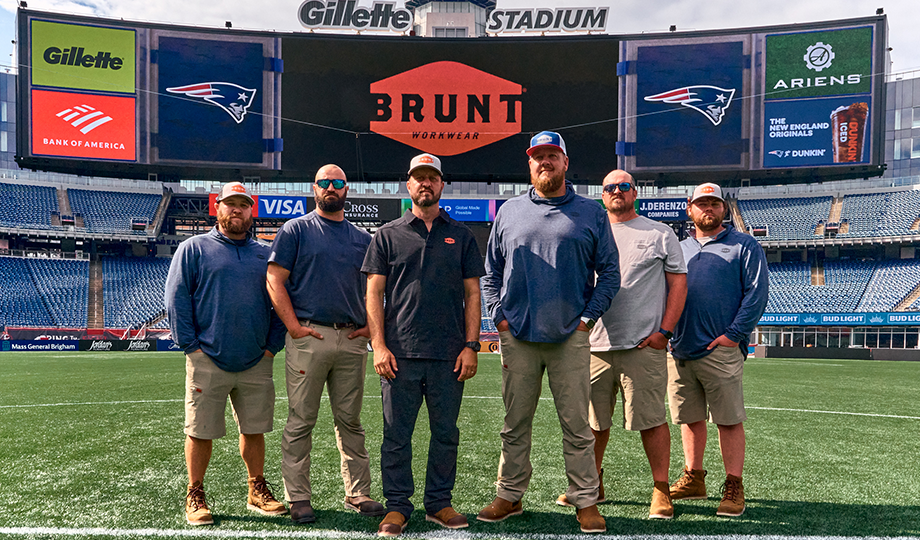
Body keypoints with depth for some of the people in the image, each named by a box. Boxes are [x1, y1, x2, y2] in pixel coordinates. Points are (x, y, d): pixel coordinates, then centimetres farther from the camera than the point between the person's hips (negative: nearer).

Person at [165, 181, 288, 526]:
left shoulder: (266, 254, 14)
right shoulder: (194, 249, 5)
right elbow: (176, 299, -1)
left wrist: (272, 346, 5)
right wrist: (191, 346, -8)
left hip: (256, 362, 3)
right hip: (208, 359, -3)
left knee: (254, 429, 10)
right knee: (200, 431, 3)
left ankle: (257, 491, 23)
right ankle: (195, 495, 17)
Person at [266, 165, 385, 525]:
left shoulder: (362, 238, 17)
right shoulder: (296, 230, 5)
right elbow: (275, 281, -2)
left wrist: (370, 325, 6)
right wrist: (294, 326, -10)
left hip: (352, 340, 4)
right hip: (309, 337, -3)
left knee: (350, 421, 10)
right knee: (301, 421, 0)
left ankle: (358, 493, 18)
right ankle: (298, 498, 9)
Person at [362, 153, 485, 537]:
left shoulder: (460, 236, 11)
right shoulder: (388, 235, 7)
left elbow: (472, 294, 9)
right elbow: (374, 293, 4)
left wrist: (470, 345, -1)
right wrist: (379, 345, -6)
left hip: (450, 356, 1)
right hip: (400, 354, -1)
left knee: (446, 433, 9)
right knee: (397, 434, 4)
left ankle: (439, 503, 22)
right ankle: (397, 506, 16)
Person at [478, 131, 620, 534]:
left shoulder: (591, 213, 7)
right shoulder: (509, 212, 11)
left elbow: (609, 273, 6)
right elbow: (491, 271, 14)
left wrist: (588, 317, -3)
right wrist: (499, 315, 3)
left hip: (570, 337, -2)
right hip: (517, 336, 2)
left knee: (577, 426, 2)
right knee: (515, 425, 9)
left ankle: (585, 502, 13)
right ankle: (509, 496, 21)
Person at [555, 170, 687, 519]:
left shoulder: (660, 234, 7)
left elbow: (678, 282, 4)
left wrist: (664, 331, -6)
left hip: (644, 346, -3)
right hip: (595, 343, 3)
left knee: (651, 420, -3)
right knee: (593, 420, 10)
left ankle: (661, 490, 10)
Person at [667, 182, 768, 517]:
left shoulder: (744, 246, 4)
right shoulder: (678, 250, 19)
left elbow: (756, 293, -4)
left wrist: (735, 334, -13)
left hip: (720, 351, -5)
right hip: (679, 351, 5)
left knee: (729, 421, -2)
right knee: (689, 418, 12)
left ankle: (734, 488, 6)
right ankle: (693, 479, 23)